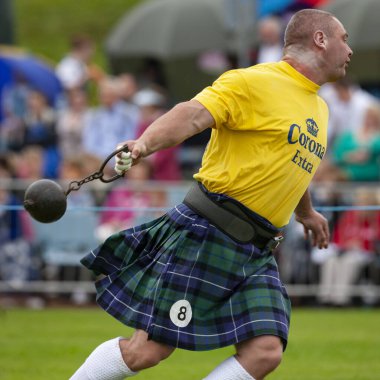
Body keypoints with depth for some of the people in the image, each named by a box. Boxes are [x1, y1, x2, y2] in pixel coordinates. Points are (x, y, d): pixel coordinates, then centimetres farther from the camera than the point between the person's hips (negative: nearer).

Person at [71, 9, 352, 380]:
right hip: (205, 236, -8)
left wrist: (306, 213, 56)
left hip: (255, 253, 8)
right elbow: (192, 114, -22)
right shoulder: (253, 82, -8)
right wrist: (143, 144, -40)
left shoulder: (319, 108, 19)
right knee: (149, 349, -9)